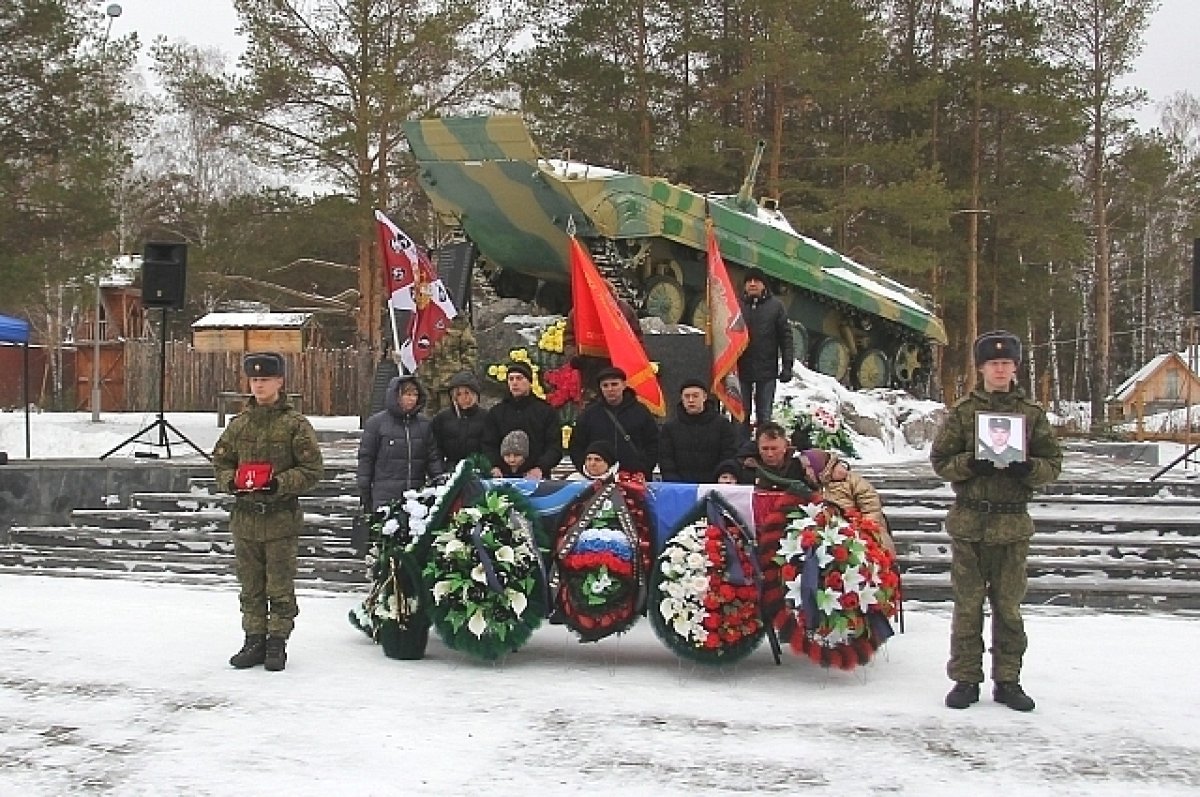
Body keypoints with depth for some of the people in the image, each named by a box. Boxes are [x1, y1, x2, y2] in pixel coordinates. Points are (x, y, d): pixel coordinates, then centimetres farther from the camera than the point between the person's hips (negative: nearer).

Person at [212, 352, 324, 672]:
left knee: (280, 586, 2)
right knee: (251, 586, 11)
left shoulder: (295, 424, -4)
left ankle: (277, 642, 12)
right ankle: (254, 640, 21)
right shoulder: (239, 424, 8)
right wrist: (232, 481, -3)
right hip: (245, 516, 4)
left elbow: (313, 469, -4)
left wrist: (280, 483, -17)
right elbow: (220, 460, 18)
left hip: (281, 517, -4)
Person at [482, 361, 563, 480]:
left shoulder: (547, 411, 8)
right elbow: (488, 446, 8)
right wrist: (494, 467, -12)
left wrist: (541, 468, -15)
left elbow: (555, 446, 1)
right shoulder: (495, 412, 14)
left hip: (537, 478, -1)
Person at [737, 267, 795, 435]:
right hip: (742, 369, 1)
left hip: (767, 370, -1)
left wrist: (787, 365, -5)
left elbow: (785, 337, 1)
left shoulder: (775, 306, 2)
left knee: (764, 415, 5)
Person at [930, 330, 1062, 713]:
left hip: (1013, 523, 1)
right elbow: (940, 459, 3)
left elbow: (1053, 462, 8)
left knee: (1009, 606, 5)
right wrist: (972, 465, -15)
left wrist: (1026, 468, -13)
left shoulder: (1032, 412, 7)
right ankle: (966, 679, 11)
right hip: (969, 520, -1)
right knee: (968, 605, 2)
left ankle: (1007, 680, 16)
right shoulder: (963, 410, 5)